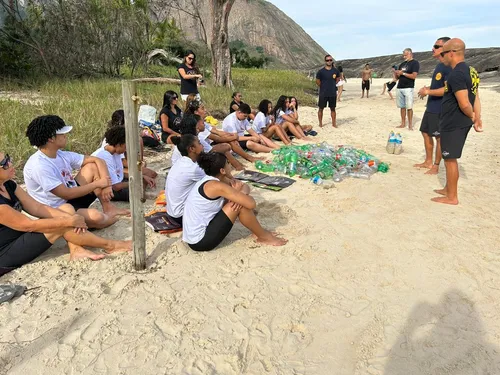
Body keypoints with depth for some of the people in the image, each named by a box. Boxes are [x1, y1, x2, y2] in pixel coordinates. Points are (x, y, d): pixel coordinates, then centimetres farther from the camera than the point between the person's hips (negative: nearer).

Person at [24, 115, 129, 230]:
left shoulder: (62, 155, -1)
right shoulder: (39, 166, -24)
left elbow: (98, 160, 1)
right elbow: (66, 194, -26)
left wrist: (106, 184, -14)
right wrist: (97, 184, -17)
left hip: (72, 196, 8)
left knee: (93, 166, -2)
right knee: (95, 216, -34)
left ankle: (108, 208, -1)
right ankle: (108, 217, 5)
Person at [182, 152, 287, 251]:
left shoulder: (210, 180, 6)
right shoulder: (217, 186, -22)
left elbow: (245, 186, 12)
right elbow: (251, 204, -23)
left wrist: (240, 194, -11)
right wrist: (237, 193, -3)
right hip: (200, 241, -9)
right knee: (242, 205, -14)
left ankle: (258, 231, 19)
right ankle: (264, 237, 6)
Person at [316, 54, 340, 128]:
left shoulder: (336, 71, 1)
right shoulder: (321, 71, -7)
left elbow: (338, 79, 17)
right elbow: (317, 81, 1)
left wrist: (332, 85, 8)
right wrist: (324, 87, 3)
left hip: (333, 93, 2)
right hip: (323, 94, -2)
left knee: (333, 109, 9)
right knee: (321, 108, 5)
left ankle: (334, 123, 19)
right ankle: (320, 123, 16)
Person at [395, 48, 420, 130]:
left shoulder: (415, 63, -2)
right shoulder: (402, 64, 18)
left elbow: (414, 76, -13)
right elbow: (397, 77, 20)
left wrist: (402, 73, -13)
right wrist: (396, 73, -3)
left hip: (408, 88, -6)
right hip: (399, 88, 6)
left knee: (409, 107, -7)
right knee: (402, 106, 6)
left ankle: (410, 125, -4)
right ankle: (403, 123, 10)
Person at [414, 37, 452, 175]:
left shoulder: (448, 67, -18)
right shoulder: (439, 65, 13)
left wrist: (428, 92, -20)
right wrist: (427, 89, 7)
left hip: (440, 110, -10)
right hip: (431, 107, 10)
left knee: (439, 137, 0)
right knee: (426, 133, 15)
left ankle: (436, 166, 10)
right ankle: (428, 162, 26)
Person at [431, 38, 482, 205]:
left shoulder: (456, 75, -22)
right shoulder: (470, 71, 10)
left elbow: (464, 104, -25)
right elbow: (476, 98, 10)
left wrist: (472, 117, -6)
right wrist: (478, 118, 8)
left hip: (453, 124, -9)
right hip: (461, 123, 9)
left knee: (450, 159, 1)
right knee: (450, 158, 19)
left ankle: (452, 197, 11)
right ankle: (448, 189, 32)